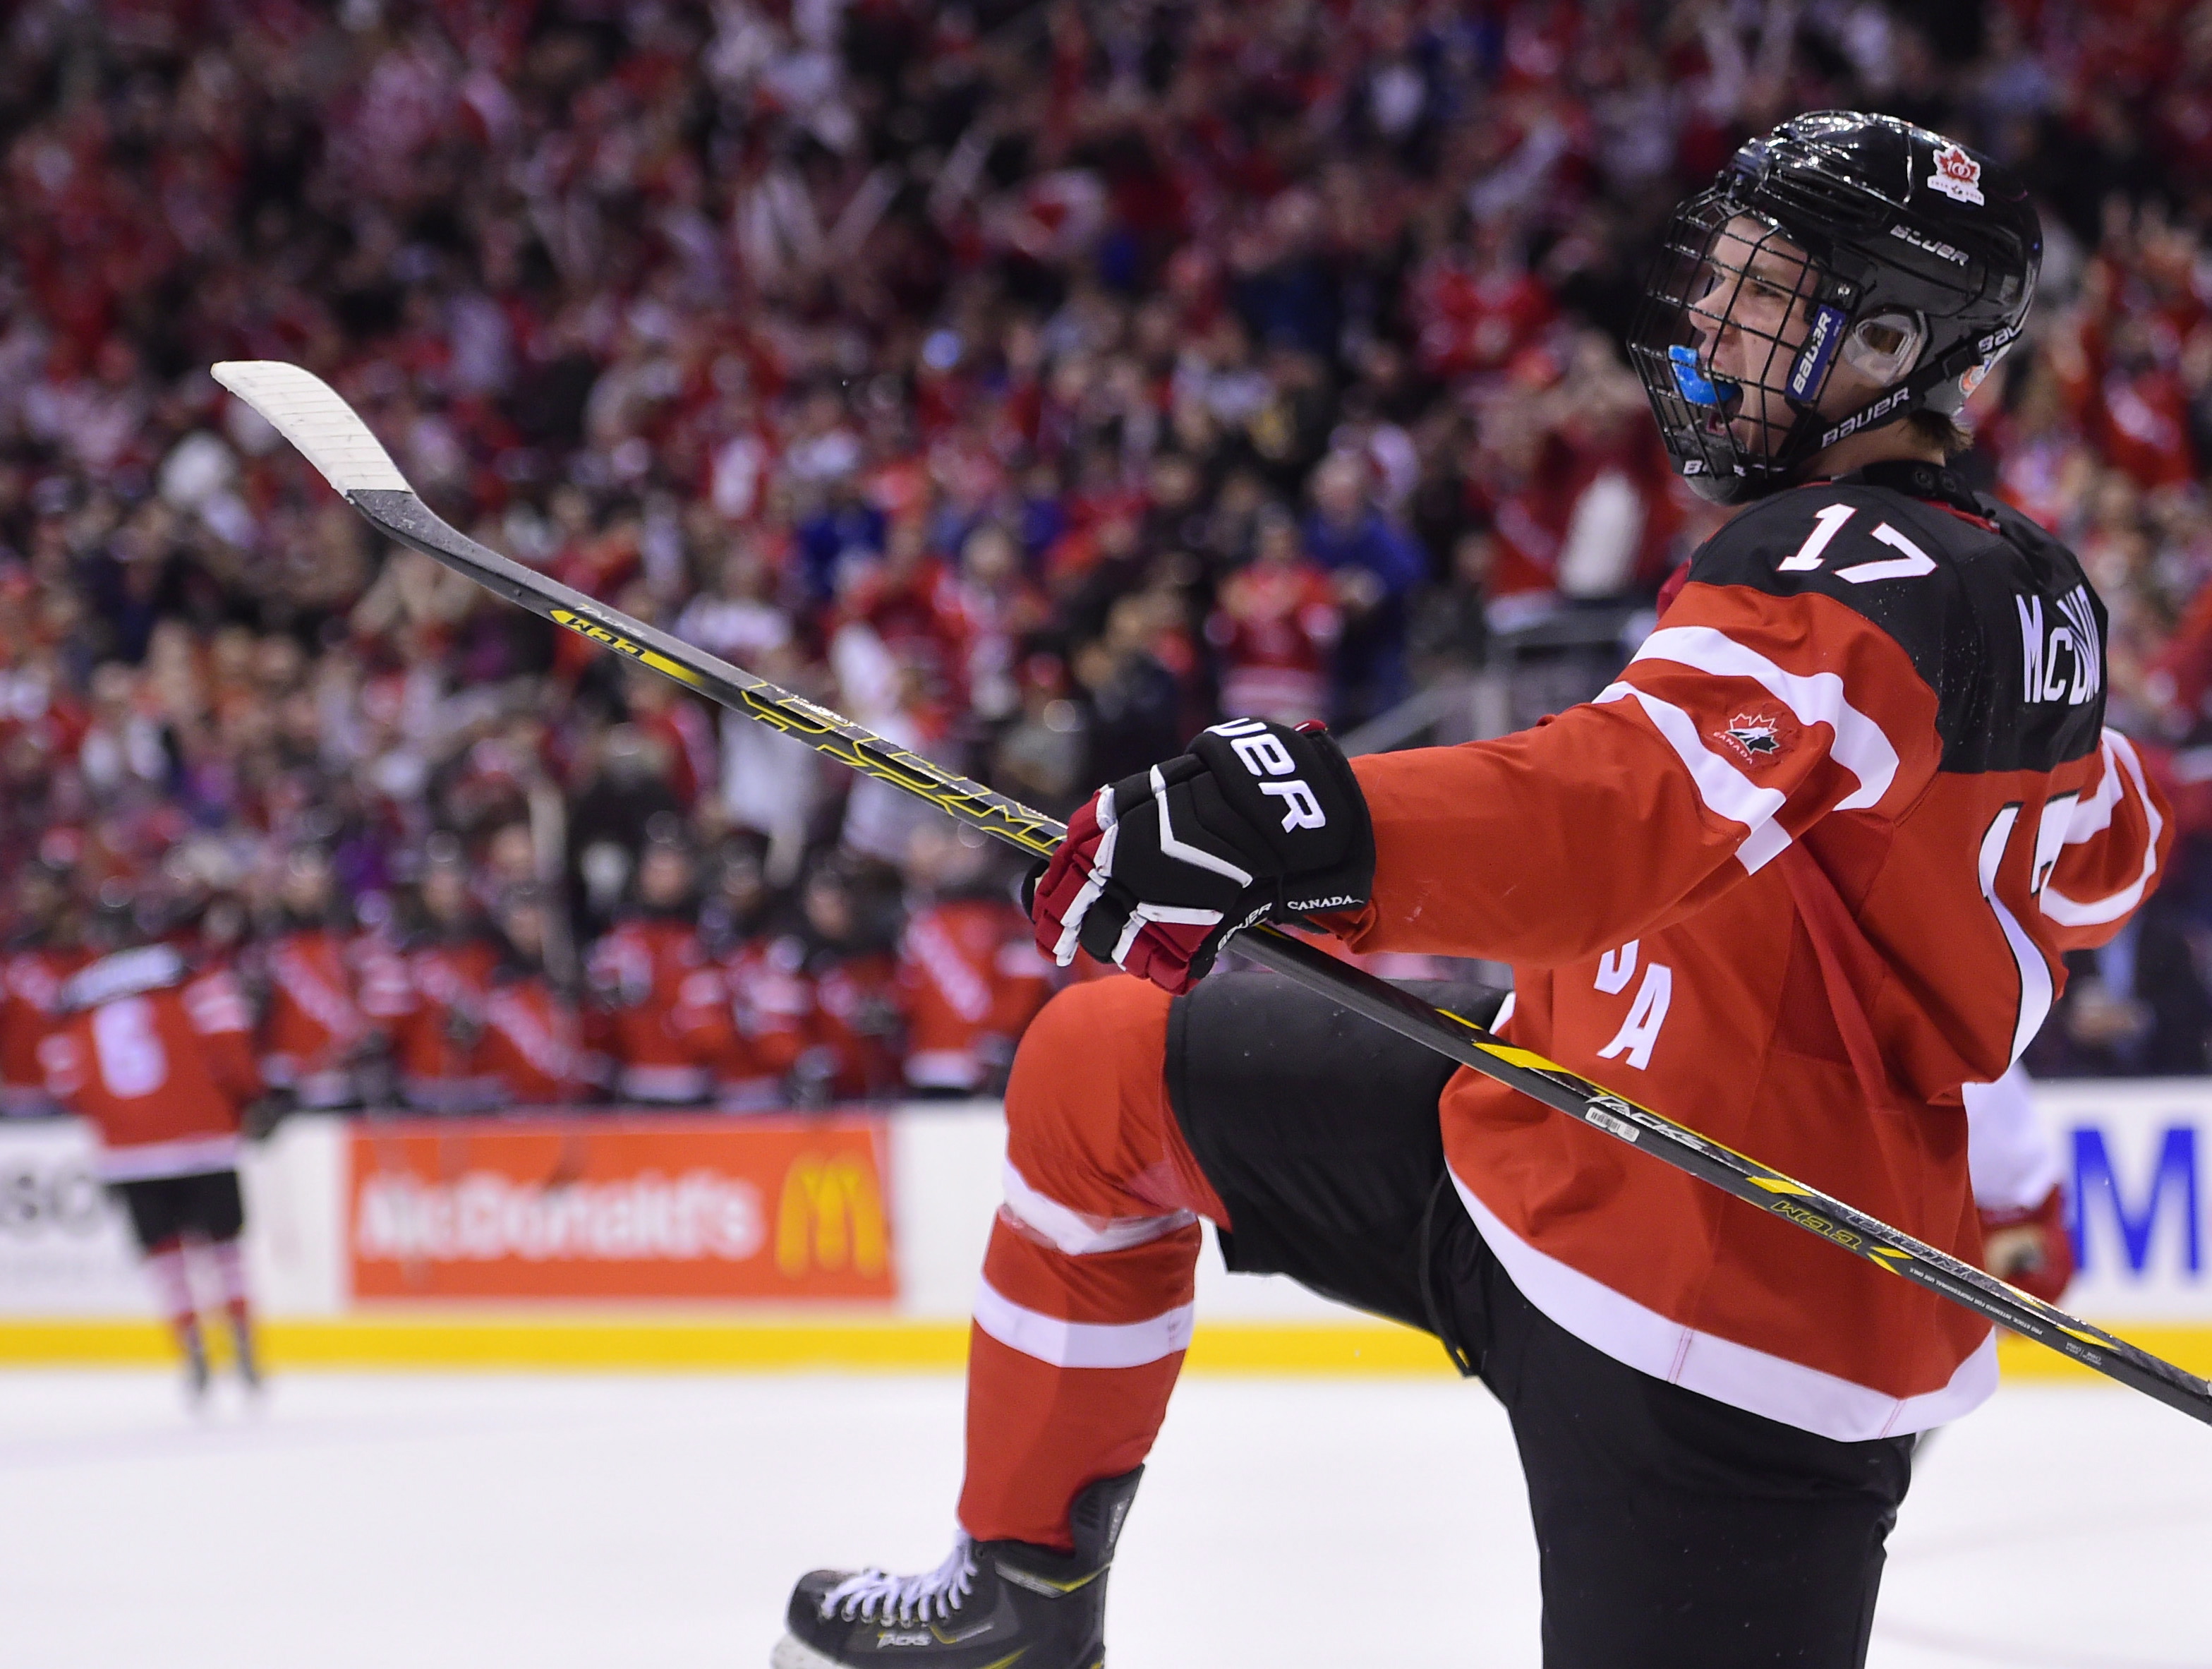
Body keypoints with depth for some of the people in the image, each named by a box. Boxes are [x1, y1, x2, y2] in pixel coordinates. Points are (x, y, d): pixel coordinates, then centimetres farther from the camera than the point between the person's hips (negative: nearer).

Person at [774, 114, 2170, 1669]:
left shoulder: (1877, 576, -20)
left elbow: (1636, 800, -40)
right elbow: (2105, 849, 28)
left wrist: (1322, 827, -53)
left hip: (1719, 1323, -10)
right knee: (1099, 1070, 13)